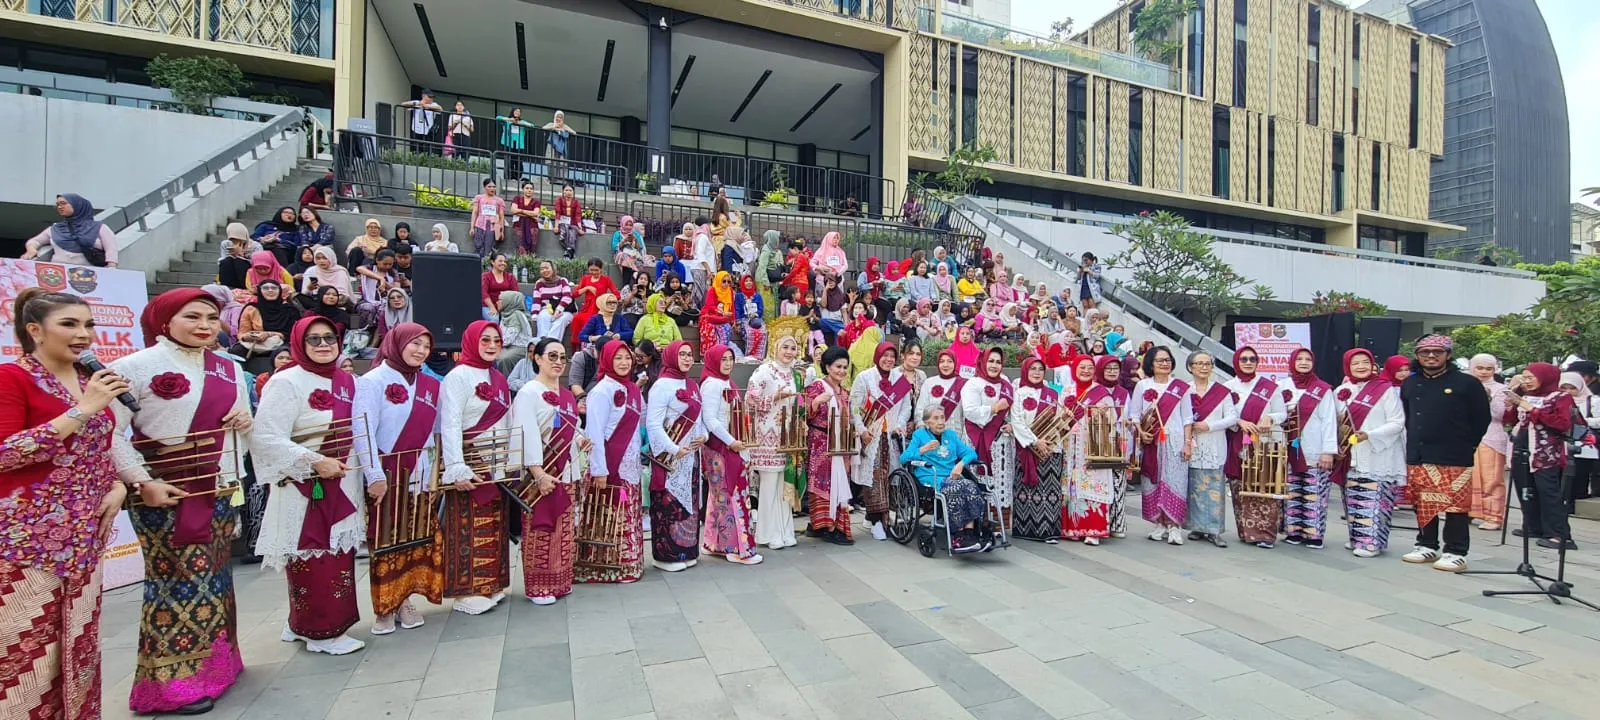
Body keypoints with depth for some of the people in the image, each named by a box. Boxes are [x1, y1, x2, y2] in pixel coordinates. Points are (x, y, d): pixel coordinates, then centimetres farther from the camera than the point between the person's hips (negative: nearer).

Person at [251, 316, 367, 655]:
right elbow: (266, 438, -18)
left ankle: (303, 624, 30)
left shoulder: (347, 381, 9)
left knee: (339, 557, 13)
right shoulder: (286, 383, -12)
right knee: (312, 563, 1)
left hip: (342, 488, 7)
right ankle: (320, 631, 15)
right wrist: (315, 462, -22)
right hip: (304, 490, -7)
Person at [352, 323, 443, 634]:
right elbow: (364, 432, -13)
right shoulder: (372, 381, -7)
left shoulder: (431, 385, 9)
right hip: (385, 474, -4)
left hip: (419, 474, 5)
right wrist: (375, 476, -18)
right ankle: (384, 607, 15)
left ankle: (405, 600, 21)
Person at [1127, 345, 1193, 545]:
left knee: (1174, 482, -6)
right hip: (1150, 442, 1)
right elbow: (1134, 414, 6)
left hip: (1174, 441, -1)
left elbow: (1187, 418, 6)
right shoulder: (1142, 385, 8)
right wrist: (1141, 432, -11)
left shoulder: (1181, 387, 7)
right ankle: (1160, 524, 12)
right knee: (1153, 482, 3)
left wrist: (1188, 443, -1)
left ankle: (1174, 526, -2)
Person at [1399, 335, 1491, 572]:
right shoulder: (1409, 384, 11)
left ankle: (1456, 553, 8)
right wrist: (1413, 443, 12)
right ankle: (1427, 546, 22)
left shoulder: (1467, 383, -2)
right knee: (1423, 505, 11)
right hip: (1418, 457, 4)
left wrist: (1466, 446, 1)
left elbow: (1482, 419, 1)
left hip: (1454, 459, -4)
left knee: (1455, 506, -1)